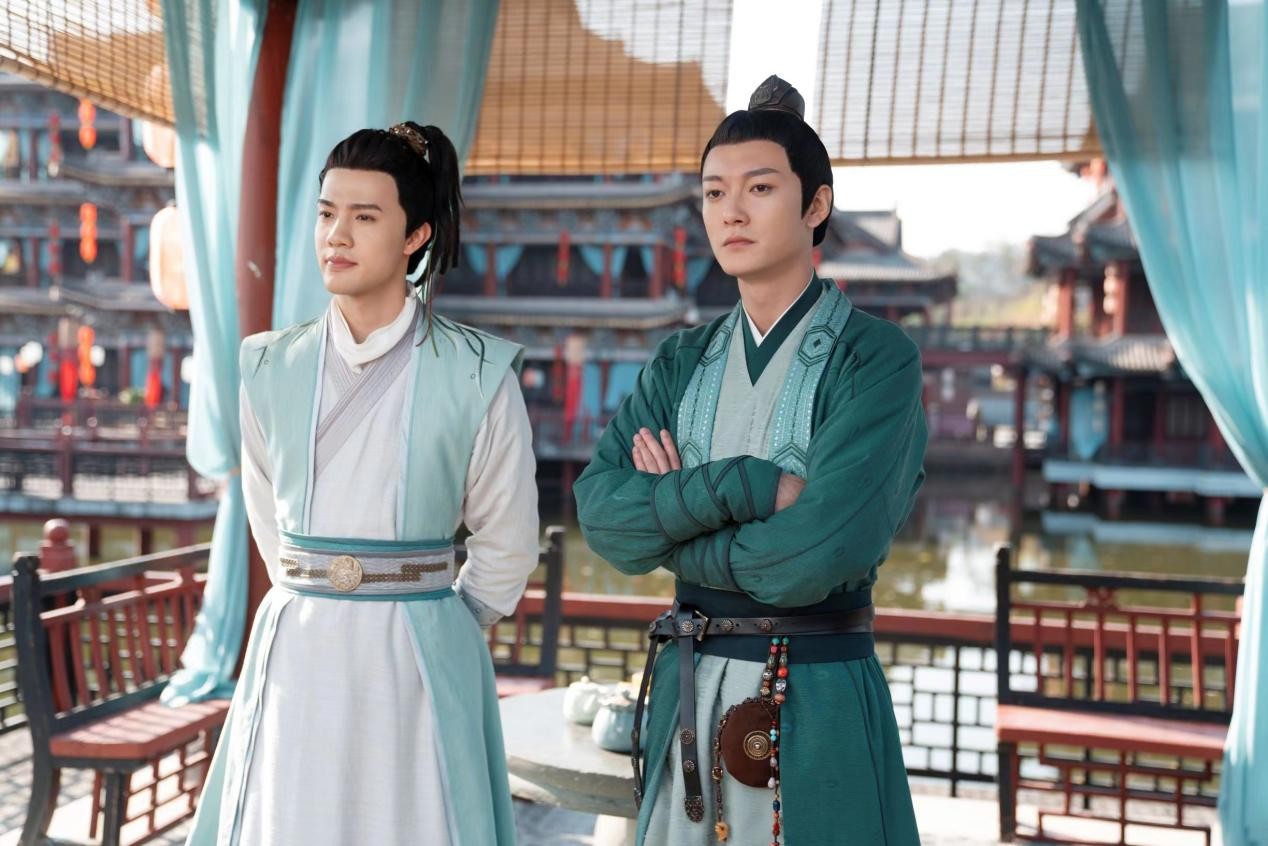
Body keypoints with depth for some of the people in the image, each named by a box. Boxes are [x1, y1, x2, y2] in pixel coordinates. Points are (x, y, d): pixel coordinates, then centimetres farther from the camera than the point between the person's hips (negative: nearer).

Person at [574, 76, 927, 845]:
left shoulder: (876, 358, -10)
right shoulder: (683, 363, 7)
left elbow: (819, 553, -21)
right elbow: (599, 509, -7)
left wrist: (667, 519, -8)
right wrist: (746, 486, -19)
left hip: (817, 698, -4)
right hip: (689, 690, 5)